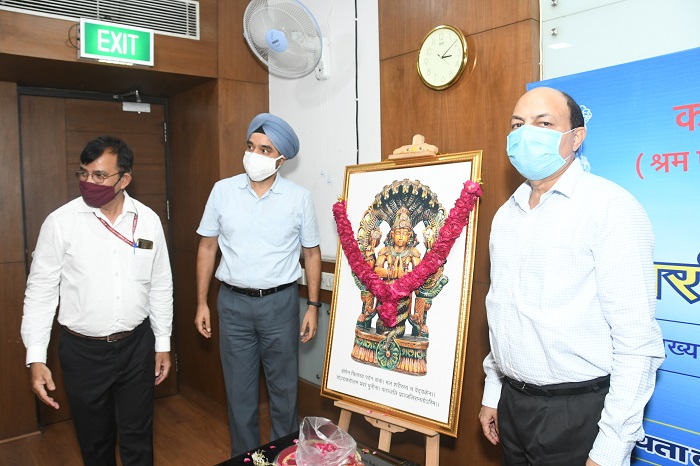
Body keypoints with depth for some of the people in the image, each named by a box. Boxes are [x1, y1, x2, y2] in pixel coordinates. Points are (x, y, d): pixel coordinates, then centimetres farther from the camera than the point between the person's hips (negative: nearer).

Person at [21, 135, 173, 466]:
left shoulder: (148, 221, -3)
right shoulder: (60, 222, -9)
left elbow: (160, 287, 4)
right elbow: (40, 292, -4)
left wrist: (163, 343, 6)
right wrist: (36, 358, -8)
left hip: (137, 345, 1)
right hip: (83, 350, -1)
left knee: (138, 438, 14)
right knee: (94, 439, 17)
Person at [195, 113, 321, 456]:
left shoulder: (299, 198, -4)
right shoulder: (223, 190, -1)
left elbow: (311, 253, 3)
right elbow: (207, 247, 5)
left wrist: (313, 305, 0)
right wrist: (202, 302, 4)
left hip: (280, 302, -1)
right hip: (233, 302, 1)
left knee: (283, 387, 11)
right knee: (239, 389, 13)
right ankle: (244, 456, 33)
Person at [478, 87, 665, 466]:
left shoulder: (610, 206, -13)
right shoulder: (506, 214, 8)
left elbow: (636, 340, -17)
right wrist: (492, 393, 15)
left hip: (578, 412, -6)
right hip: (513, 403, 6)